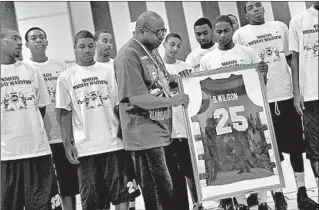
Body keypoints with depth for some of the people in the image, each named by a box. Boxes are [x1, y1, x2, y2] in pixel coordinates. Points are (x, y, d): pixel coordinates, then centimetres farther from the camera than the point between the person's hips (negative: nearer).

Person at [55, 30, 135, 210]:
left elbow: (119, 105, 6)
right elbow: (66, 113, 4)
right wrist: (67, 143, -2)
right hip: (84, 147, 0)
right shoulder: (66, 77, 3)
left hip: (113, 143, 0)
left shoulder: (109, 71, 5)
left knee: (120, 193, 5)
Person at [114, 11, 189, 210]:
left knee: (173, 182, 14)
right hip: (145, 133, -9)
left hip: (162, 127, 9)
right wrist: (171, 100, -25)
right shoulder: (128, 56, -17)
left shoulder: (151, 50, 11)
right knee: (157, 190, -1)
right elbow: (137, 98, -23)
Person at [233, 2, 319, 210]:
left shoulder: (280, 26, 11)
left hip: (288, 94, 3)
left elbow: (291, 58, 13)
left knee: (296, 145, 7)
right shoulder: (240, 34, 3)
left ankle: (302, 193, 18)